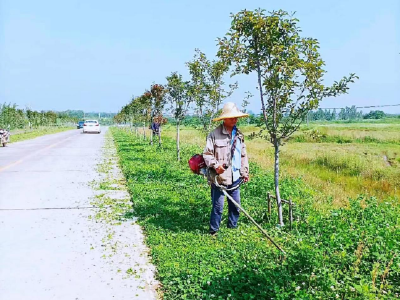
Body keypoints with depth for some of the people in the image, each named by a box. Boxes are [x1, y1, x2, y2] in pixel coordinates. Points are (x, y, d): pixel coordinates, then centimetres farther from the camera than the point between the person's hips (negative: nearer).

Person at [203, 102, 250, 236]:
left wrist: (245, 172, 11)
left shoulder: (239, 135, 10)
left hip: (235, 178, 6)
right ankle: (213, 231, 17)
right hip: (219, 178, -6)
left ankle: (232, 227, 34)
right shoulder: (215, 134, -9)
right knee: (218, 206, 1)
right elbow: (207, 154, -9)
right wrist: (215, 166, -23)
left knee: (235, 206, 15)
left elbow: (243, 155, 17)